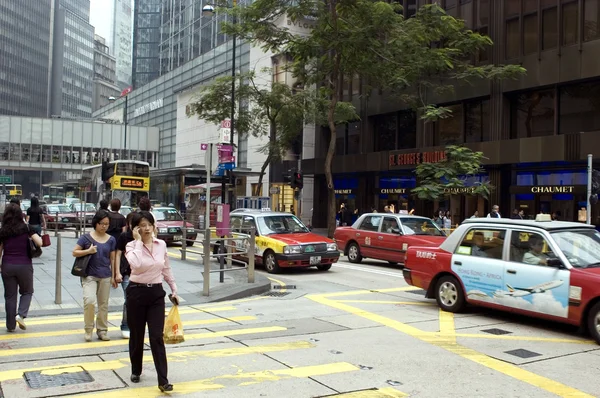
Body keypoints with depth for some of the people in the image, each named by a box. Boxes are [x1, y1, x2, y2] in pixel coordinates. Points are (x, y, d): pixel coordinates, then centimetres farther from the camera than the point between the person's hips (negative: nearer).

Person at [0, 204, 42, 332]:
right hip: (24, 265, -1)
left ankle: (11, 325, 14)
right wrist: (32, 234, 9)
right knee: (27, 292, 17)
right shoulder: (26, 228, -5)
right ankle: (21, 315, -5)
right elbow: (40, 243, -10)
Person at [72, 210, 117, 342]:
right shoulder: (86, 237, -1)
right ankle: (88, 329, 2)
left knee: (103, 304, 9)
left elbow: (112, 259, 8)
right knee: (89, 301, -18)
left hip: (105, 276, 3)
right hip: (89, 275, -3)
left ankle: (102, 330, 22)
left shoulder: (111, 240, 5)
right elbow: (75, 252, 0)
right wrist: (88, 251, -15)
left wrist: (113, 277, 7)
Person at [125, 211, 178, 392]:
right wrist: (138, 241, -22)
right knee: (137, 336, 11)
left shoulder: (161, 245, 3)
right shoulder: (132, 246, -8)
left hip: (156, 293, 2)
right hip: (137, 292, -2)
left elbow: (166, 270, 15)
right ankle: (136, 371, 33)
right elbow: (135, 264, -31)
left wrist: (174, 290, 16)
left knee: (157, 337, -3)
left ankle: (163, 380, -3)